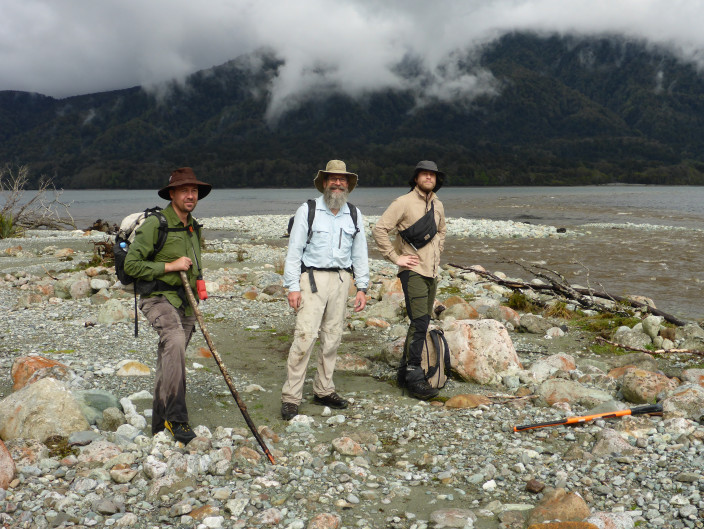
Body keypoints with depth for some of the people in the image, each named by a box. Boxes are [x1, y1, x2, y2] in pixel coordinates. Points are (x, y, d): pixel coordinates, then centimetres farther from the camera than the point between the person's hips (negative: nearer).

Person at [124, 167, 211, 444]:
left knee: (169, 363, 13)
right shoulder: (154, 225, -11)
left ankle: (161, 425, 25)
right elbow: (132, 265, -15)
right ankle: (176, 418, -35)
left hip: (185, 302, 8)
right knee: (175, 341, -34)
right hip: (159, 298, -8)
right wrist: (169, 266, -19)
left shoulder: (193, 227, 14)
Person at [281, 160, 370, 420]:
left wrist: (362, 287, 9)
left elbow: (359, 253, 15)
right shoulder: (307, 211, 0)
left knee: (332, 337, 8)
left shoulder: (354, 215, 12)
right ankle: (290, 397, -4)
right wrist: (292, 287, -9)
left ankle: (324, 390, 21)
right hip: (313, 278, -4)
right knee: (305, 336, -10)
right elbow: (294, 250, -2)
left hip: (341, 280, 4)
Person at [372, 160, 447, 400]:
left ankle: (405, 371, 22)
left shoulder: (438, 205, 13)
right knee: (419, 322, -14)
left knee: (422, 323, 11)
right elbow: (379, 229, -13)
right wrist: (396, 257, -13)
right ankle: (414, 377, -8)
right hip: (413, 271, -7)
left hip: (431, 272, 8)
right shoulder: (404, 202, -8)